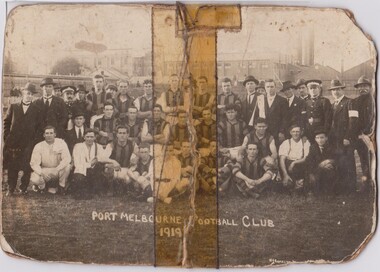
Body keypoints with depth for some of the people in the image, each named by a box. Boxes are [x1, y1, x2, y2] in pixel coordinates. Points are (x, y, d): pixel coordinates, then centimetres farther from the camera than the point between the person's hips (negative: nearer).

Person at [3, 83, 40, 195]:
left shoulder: (36, 110, 6)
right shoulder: (13, 107, 9)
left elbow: (38, 127, 6)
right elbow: (6, 122, 10)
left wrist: (34, 140, -3)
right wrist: (7, 137, 2)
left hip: (28, 144, -1)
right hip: (13, 143, 1)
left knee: (27, 167, -2)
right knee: (12, 167, 3)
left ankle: (23, 188, 11)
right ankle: (11, 189, 12)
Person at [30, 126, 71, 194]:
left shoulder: (61, 143, -10)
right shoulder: (39, 146, -7)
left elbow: (67, 158, -20)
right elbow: (34, 163, -11)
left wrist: (56, 169, -33)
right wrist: (42, 172, -31)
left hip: (58, 171, 0)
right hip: (44, 170, 0)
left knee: (67, 166, -31)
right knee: (34, 179, -29)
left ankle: (61, 187, -6)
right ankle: (42, 186, 8)